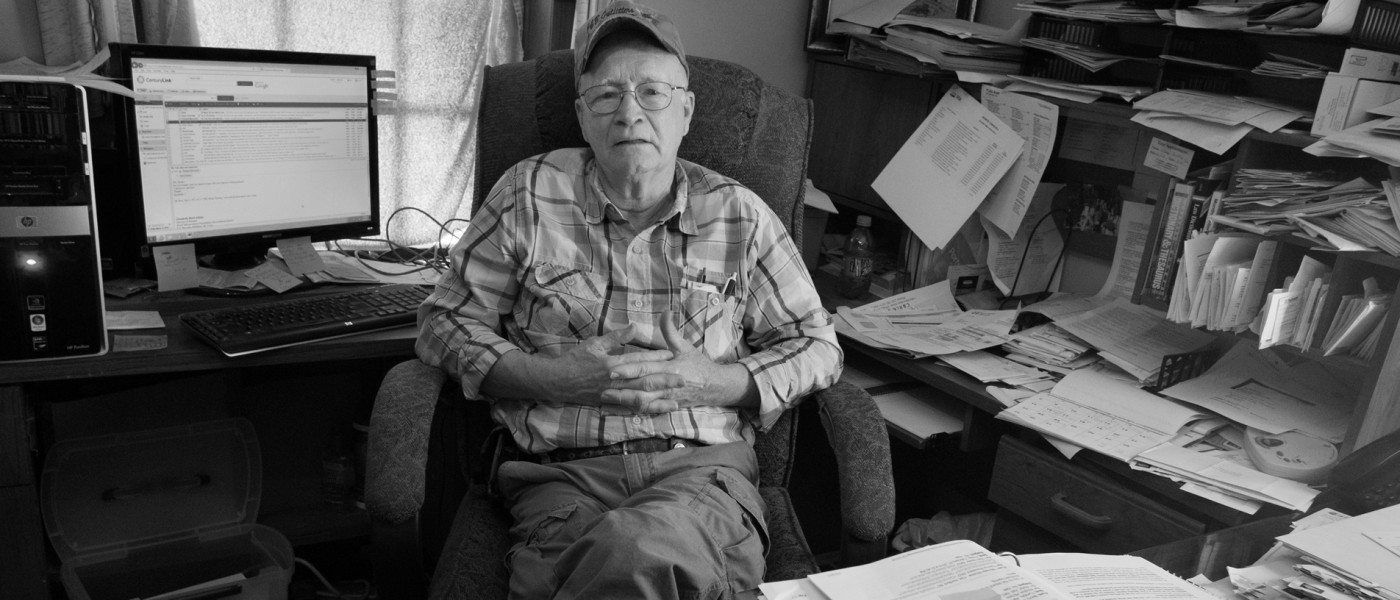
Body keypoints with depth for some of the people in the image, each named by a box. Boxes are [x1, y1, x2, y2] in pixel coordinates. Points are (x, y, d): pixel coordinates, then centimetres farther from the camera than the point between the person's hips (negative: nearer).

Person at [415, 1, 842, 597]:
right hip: (560, 474, 0)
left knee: (641, 549, -35)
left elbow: (816, 345, 14)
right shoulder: (530, 195, 7)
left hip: (704, 467, 1)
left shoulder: (739, 217, 9)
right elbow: (445, 320, 10)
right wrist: (552, 378, -7)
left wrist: (713, 382, -4)